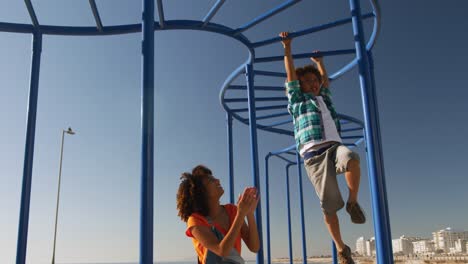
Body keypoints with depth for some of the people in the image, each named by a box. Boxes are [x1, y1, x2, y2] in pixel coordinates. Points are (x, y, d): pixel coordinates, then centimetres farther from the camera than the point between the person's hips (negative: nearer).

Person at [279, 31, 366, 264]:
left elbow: (325, 79, 44)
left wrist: (319, 61, 55)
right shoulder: (297, 100, 18)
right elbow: (291, 74, 16)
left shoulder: (324, 98, 29)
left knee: (351, 158, -34)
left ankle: (353, 202, -14)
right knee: (329, 204, -8)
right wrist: (287, 48, 19)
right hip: (314, 153, -3)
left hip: (335, 146, 3)